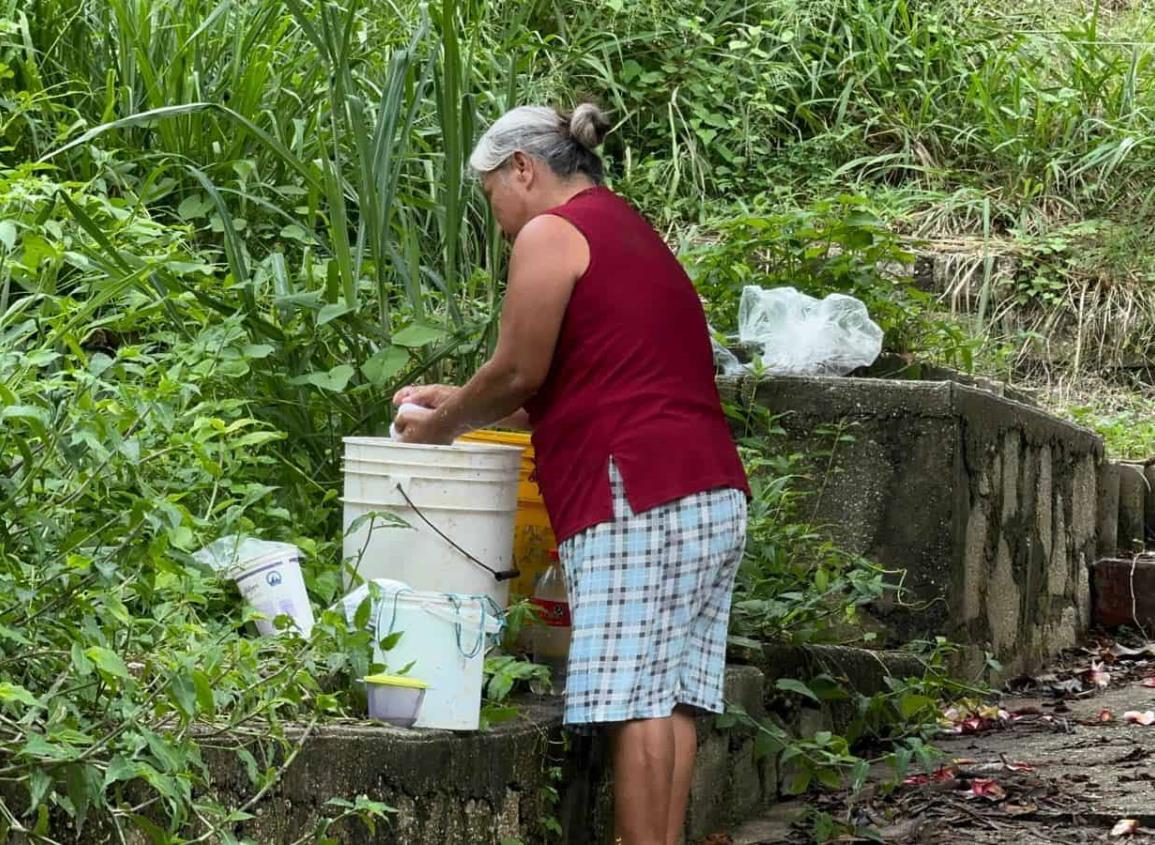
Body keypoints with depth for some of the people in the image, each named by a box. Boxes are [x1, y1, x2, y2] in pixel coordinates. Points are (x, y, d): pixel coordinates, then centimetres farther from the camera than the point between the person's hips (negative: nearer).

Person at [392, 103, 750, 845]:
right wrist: (460, 403, 27)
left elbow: (519, 374, -4)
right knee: (671, 698, 5)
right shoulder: (634, 233, 26)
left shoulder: (550, 234, -3)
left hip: (641, 502, -9)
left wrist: (441, 426, 12)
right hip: (715, 494, 9)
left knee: (636, 698, -10)